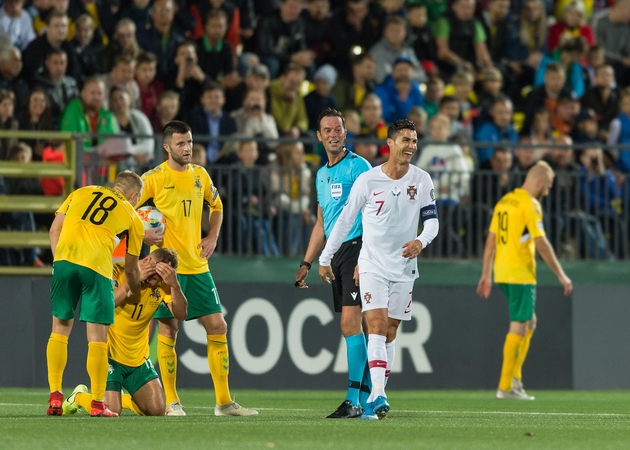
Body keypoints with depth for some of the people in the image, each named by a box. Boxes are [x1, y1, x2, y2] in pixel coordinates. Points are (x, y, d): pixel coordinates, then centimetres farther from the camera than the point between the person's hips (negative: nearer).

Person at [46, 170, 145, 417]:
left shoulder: (81, 193, 24)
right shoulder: (133, 217, 19)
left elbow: (54, 229, 15)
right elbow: (131, 269, 23)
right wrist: (136, 294, 39)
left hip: (64, 258, 2)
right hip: (97, 265, -2)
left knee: (61, 327, 14)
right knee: (97, 335, 3)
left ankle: (55, 397, 8)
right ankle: (97, 404, 2)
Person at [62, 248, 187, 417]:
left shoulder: (162, 285, -4)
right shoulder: (118, 272, -17)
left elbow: (181, 314, -17)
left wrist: (174, 284, -32)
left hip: (138, 358, 5)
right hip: (110, 356, -5)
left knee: (157, 410, -4)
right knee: (110, 411, -16)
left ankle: (121, 399, 26)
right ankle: (79, 397, 17)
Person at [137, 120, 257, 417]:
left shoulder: (200, 175, 9)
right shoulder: (154, 178, -6)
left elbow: (216, 206, 26)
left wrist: (212, 237, 12)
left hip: (197, 266, 5)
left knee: (217, 327, 3)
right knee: (168, 328, -5)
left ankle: (224, 402, 9)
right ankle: (171, 402, 4)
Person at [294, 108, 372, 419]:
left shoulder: (357, 166, -6)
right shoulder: (322, 174, 19)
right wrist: (306, 263, 21)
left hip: (357, 247, -8)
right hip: (337, 254, 8)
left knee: (350, 321, -15)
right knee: (350, 326, 8)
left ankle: (353, 400, -16)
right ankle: (366, 397, 13)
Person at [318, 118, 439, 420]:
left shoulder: (422, 180, -1)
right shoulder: (367, 180, -8)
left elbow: (432, 219, 4)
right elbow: (345, 220, 1)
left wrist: (421, 240, -19)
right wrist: (325, 259, 4)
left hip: (404, 268, 3)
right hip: (372, 265, -3)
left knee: (390, 332, 6)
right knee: (376, 324, -18)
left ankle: (375, 399, 13)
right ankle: (378, 395, -27)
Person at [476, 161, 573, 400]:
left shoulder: (504, 202, 13)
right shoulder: (530, 205, -11)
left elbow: (490, 241, 15)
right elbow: (541, 244, -16)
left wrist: (486, 275, 19)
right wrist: (561, 275, -11)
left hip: (502, 273, 8)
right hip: (521, 274, -8)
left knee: (530, 322, 19)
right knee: (518, 327, -3)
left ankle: (515, 376, 12)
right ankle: (505, 386, -3)